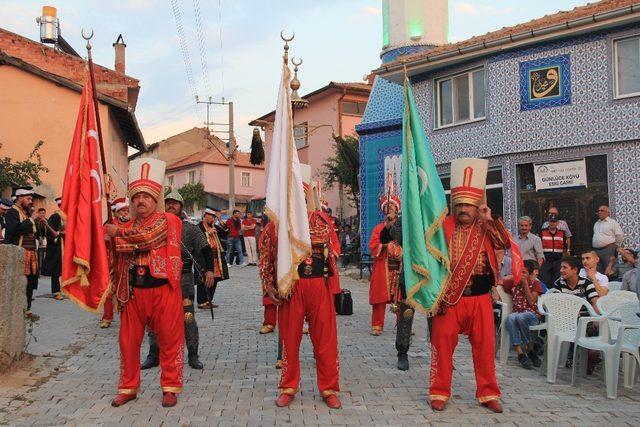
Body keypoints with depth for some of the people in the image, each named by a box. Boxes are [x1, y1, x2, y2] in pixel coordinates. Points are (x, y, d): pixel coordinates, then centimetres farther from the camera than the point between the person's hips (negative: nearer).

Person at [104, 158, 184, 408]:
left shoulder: (168, 221, -3)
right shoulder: (127, 227, 14)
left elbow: (146, 237, -19)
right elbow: (115, 256, 18)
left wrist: (117, 233, -8)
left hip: (163, 290, -5)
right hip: (133, 292, 5)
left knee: (169, 340, 4)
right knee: (128, 341, 10)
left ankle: (170, 388, 18)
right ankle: (128, 388, 26)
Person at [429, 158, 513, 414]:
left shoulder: (487, 229, 5)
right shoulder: (444, 227, -1)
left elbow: (505, 245, -12)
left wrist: (489, 220, -14)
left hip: (480, 298, 2)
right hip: (449, 297, -2)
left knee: (485, 346, 7)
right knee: (443, 344, 1)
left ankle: (488, 393, 22)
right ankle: (440, 393, 15)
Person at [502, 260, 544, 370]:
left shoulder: (535, 283, 7)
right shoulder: (513, 282, 13)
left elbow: (532, 302, -6)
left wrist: (525, 283, -6)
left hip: (532, 315, -2)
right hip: (516, 313, 2)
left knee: (520, 317, -39)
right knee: (510, 318, -36)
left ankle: (530, 350, -21)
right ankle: (520, 353, -38)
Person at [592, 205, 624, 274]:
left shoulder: (612, 222, -2)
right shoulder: (596, 224, 19)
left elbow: (620, 236, -4)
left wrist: (614, 246, 1)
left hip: (608, 250, -6)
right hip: (596, 251, 6)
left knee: (609, 272, -6)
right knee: (598, 273, 7)